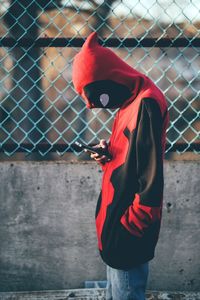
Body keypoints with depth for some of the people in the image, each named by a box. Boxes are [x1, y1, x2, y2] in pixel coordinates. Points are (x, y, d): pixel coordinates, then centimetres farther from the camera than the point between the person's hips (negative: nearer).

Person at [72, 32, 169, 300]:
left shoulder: (147, 105, -20)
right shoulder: (132, 102, 12)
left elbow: (151, 179, -23)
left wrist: (128, 227, -19)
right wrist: (110, 155, 2)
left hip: (128, 233, -10)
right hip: (116, 227, 10)